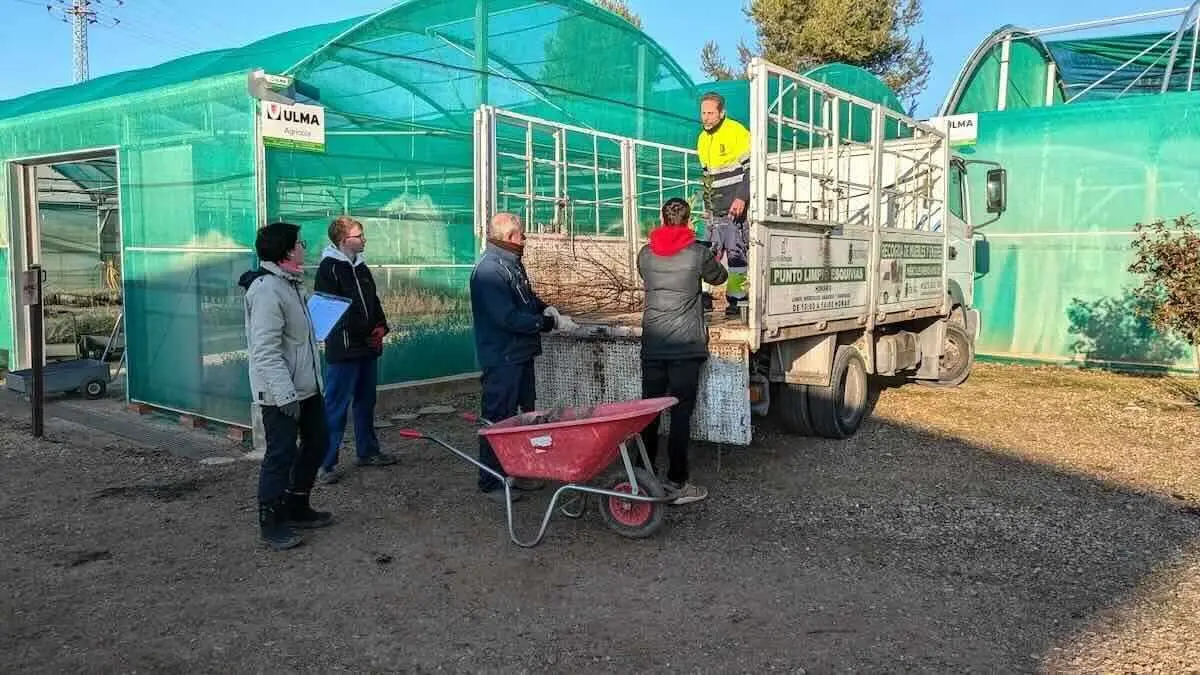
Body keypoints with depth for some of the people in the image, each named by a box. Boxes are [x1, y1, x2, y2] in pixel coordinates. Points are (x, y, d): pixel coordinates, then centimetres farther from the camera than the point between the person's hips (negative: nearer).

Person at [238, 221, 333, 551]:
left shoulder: (290, 283, 12)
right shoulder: (267, 289, -20)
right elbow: (266, 350, -25)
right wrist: (285, 394, -27)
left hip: (306, 385, 10)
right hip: (280, 392, -10)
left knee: (316, 442, 18)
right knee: (281, 454, -1)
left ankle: (296, 508, 33)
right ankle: (271, 523, 14)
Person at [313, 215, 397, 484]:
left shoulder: (361, 266, 15)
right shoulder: (329, 268, -10)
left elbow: (374, 301, 21)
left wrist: (381, 327, 2)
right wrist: (366, 333, -14)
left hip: (368, 347, 9)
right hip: (343, 349, -8)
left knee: (366, 401, 17)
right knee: (336, 406, -6)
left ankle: (367, 451, 30)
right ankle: (324, 463, 0)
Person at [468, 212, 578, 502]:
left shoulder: (512, 263, 10)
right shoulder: (489, 270, -21)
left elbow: (526, 295, 24)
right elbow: (508, 318, -26)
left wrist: (544, 307, 2)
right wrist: (552, 323, -20)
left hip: (521, 354, 10)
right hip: (502, 360, -10)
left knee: (524, 415, 18)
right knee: (498, 420, -2)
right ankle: (491, 482, 10)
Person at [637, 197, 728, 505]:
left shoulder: (646, 254, 4)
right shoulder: (698, 253, -5)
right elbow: (718, 278, 13)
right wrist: (715, 263, 35)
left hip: (652, 346, 4)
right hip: (686, 347, -3)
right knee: (680, 414, -1)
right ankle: (677, 483, 3)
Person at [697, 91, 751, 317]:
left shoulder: (737, 133, -9)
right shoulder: (703, 138, 14)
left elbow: (752, 168, -11)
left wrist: (742, 197, -20)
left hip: (735, 207, -7)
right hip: (714, 210, 7)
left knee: (737, 253, -4)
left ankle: (736, 299, 2)